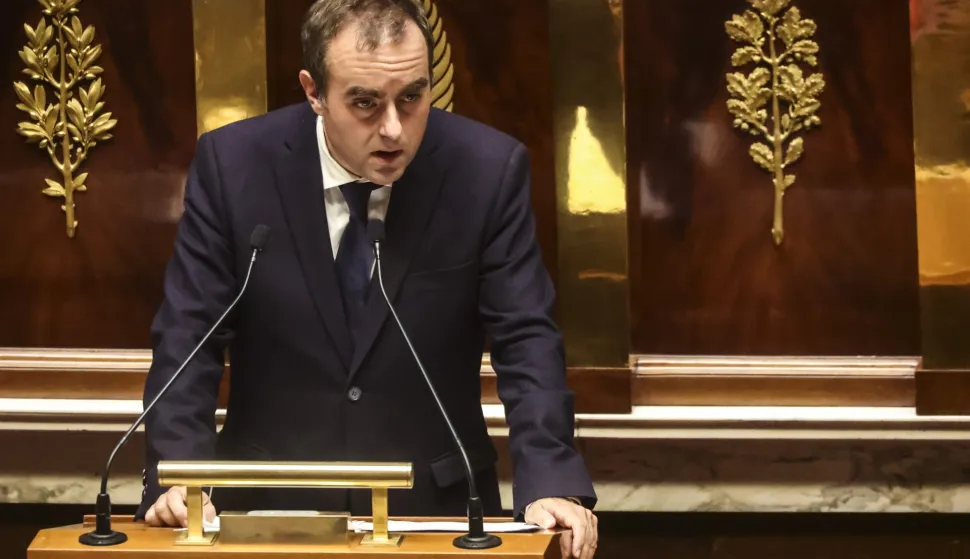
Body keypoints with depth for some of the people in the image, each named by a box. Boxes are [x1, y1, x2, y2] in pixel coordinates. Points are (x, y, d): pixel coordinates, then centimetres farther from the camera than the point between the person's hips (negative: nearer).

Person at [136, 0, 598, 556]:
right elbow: (188, 337, -3)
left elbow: (528, 342, -5)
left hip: (433, 504, 0)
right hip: (271, 502, 0)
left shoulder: (488, 170, -5)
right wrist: (177, 479, -18)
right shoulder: (233, 164, -5)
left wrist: (550, 485, -20)